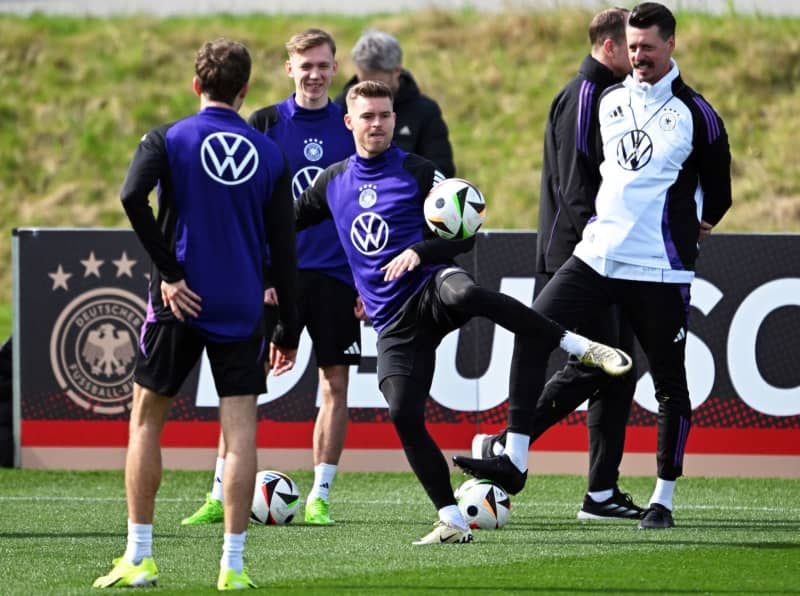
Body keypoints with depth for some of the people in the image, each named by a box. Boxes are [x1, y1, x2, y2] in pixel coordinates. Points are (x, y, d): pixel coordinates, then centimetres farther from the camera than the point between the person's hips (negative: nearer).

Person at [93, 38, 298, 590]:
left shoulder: (168, 139, -1)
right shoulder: (270, 153, 5)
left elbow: (132, 197, -20)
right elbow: (284, 248, 6)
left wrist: (168, 270, -13)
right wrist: (289, 330, 11)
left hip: (180, 302, -1)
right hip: (243, 310, 1)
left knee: (147, 420, 11)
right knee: (240, 430, 1)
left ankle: (138, 558, 10)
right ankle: (233, 565, -3)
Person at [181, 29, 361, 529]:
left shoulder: (351, 127, 7)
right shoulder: (265, 125, 3)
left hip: (335, 277, 1)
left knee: (336, 384, 1)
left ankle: (319, 497, 9)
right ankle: (220, 496, 0)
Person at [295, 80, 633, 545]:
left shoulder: (418, 172, 2)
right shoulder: (333, 182, 14)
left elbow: (466, 234, 0)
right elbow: (289, 222, 30)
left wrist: (419, 252, -16)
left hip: (430, 286, -4)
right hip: (393, 323, 4)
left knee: (464, 293, -41)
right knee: (404, 416, -11)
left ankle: (581, 347, -34)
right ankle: (453, 523, -2)